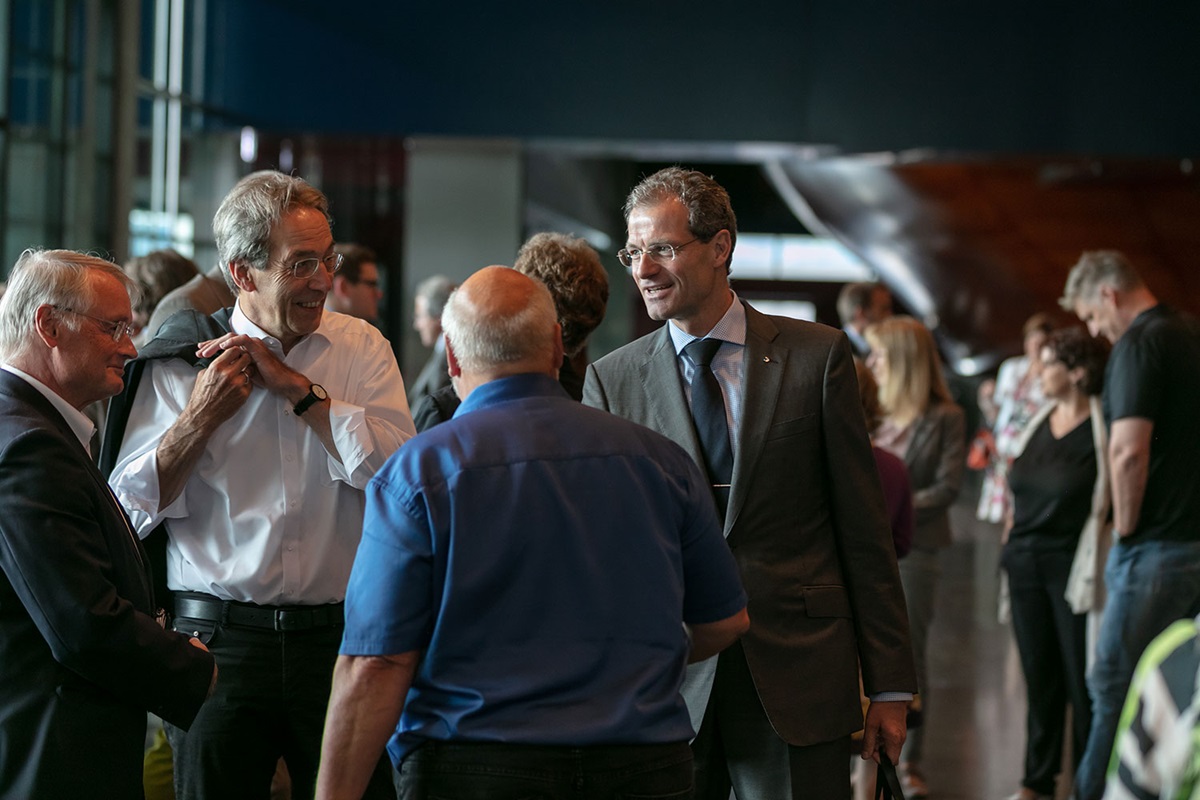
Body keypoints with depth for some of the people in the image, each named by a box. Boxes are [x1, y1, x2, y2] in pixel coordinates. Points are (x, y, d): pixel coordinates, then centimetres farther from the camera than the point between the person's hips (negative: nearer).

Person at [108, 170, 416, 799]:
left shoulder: (362, 347, 5)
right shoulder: (183, 361, 2)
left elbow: (399, 468, -11)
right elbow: (128, 508, -1)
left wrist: (295, 385, -9)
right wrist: (201, 416, -12)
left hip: (338, 634, 1)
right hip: (218, 638, -1)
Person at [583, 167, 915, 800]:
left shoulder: (817, 357, 2)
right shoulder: (611, 380, 6)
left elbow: (863, 528, 2)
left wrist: (889, 684, 0)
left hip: (795, 678, -1)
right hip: (662, 684, 1)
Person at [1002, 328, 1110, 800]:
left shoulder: (1102, 429, -10)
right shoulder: (1037, 425, 11)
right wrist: (1013, 538, 14)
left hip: (1073, 565, -6)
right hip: (1026, 564, 6)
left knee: (1082, 678, 0)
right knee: (1039, 673, 12)